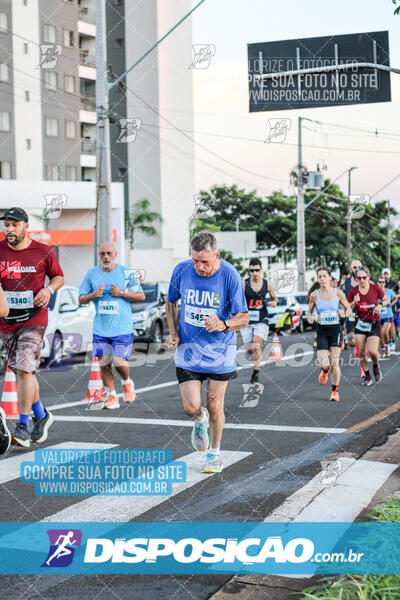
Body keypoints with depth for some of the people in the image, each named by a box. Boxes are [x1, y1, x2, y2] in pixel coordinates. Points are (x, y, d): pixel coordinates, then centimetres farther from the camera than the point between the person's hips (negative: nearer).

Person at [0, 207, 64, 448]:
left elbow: (59, 276, 10)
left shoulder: (42, 252, -3)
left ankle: (23, 425, -8)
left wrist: (49, 289, -10)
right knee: (21, 371, 12)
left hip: (33, 319, -4)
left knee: (24, 369, -14)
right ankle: (41, 415, 31)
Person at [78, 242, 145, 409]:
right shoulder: (91, 273, 5)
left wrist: (121, 293, -12)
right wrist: (93, 295, -11)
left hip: (122, 327, -2)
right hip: (100, 328, 3)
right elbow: (81, 299, 10)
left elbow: (141, 296, 2)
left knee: (120, 362, -7)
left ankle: (127, 382, 25)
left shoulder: (126, 273, -1)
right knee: (104, 364, 2)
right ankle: (111, 396, 17)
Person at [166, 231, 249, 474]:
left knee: (215, 405, 2)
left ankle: (215, 452, 26)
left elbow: (243, 318, -10)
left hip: (219, 350, -1)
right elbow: (171, 302, 12)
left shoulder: (230, 276, -15)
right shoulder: (181, 270, -7)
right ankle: (200, 420, 30)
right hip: (188, 348, 2)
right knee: (191, 406, -7)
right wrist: (174, 333, -1)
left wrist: (223, 324, -30)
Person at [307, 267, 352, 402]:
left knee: (334, 363, -7)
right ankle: (325, 371, 31)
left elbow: (348, 309, 7)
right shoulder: (314, 295, -1)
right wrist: (310, 318, -11)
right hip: (321, 331, 1)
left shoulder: (338, 293, -3)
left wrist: (345, 313, -15)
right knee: (323, 364, -8)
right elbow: (309, 311, 11)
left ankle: (335, 391, 10)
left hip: (335, 330, -1)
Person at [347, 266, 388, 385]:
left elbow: (386, 300, 9)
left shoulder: (376, 288, -8)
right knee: (361, 352, 0)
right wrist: (354, 302, -18)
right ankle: (367, 376, 20)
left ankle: (376, 366, 19)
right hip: (360, 323, 2)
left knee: (372, 351, -15)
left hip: (374, 323, -2)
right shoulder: (353, 291, -5)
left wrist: (380, 305, -12)